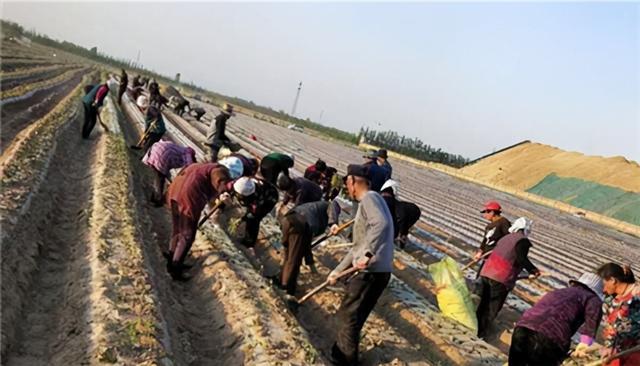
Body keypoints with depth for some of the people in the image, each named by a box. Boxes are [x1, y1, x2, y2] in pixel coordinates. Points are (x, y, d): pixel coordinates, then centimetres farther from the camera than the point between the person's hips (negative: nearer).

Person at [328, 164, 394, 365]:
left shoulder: (369, 197, -6)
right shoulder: (368, 202, 23)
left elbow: (381, 223, -28)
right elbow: (358, 246, 28)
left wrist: (368, 254, -34)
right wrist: (337, 271, 32)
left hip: (371, 271, -9)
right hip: (375, 271, 9)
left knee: (348, 315, 2)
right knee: (352, 315, 19)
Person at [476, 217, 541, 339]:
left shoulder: (506, 238, 19)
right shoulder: (522, 241, -5)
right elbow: (521, 258, -19)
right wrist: (533, 270, -9)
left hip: (486, 273, 7)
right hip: (500, 279, -7)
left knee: (483, 303, 20)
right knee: (493, 307, 5)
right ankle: (481, 332, 6)